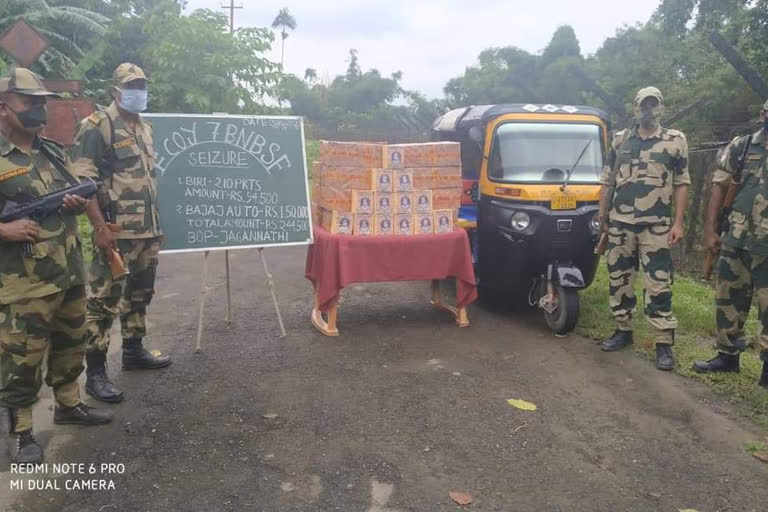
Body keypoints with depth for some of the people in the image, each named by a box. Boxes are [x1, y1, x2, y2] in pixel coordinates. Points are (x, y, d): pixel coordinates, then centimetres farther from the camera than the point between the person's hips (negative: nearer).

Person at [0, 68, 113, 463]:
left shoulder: (55, 153, 11)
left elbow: (75, 197, 20)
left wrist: (78, 204, -2)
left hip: (70, 275, 7)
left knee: (71, 347, 19)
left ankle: (69, 405, 38)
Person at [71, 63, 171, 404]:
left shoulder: (145, 128, 17)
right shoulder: (97, 126, -8)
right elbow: (81, 180, -16)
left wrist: (157, 222, 20)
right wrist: (100, 226, -22)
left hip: (148, 231, 8)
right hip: (116, 232, -8)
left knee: (140, 294, 17)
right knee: (105, 301, -4)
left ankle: (133, 351, 32)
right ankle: (95, 372, 5)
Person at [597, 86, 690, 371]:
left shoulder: (676, 140, 3)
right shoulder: (620, 140, 9)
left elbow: (681, 184, 2)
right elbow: (608, 180, 12)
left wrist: (678, 223, -5)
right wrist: (602, 212, 6)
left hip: (657, 226, -3)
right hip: (620, 223, 3)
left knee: (659, 284, -4)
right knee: (619, 279, 10)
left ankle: (664, 343, 3)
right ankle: (623, 330, 24)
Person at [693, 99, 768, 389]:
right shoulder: (740, 147, 5)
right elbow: (719, 188, 6)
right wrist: (710, 231, 0)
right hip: (735, 241, 2)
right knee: (728, 299, 10)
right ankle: (727, 355, 25)